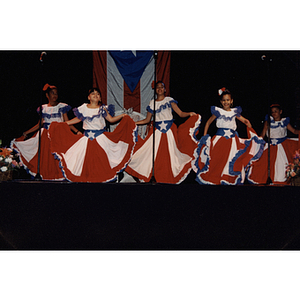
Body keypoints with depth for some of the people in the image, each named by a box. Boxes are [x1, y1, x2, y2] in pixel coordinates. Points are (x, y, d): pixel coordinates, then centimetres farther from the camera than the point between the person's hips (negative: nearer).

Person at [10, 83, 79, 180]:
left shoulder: (62, 107, 3)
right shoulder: (43, 108, 11)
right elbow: (40, 124, 15)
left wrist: (77, 131, -11)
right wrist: (26, 132, 13)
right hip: (46, 136, 3)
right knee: (46, 156, -3)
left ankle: (59, 176, -6)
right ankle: (47, 177, 1)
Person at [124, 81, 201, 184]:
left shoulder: (169, 100, 5)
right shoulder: (152, 103, 11)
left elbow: (180, 113, -5)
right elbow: (147, 120, 16)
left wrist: (189, 114, -23)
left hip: (170, 130, -2)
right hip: (157, 131, 2)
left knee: (170, 153, -4)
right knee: (154, 153, -7)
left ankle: (170, 179, 3)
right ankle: (157, 178, 0)